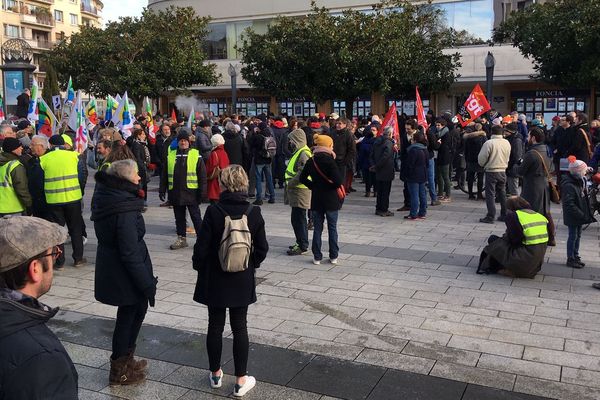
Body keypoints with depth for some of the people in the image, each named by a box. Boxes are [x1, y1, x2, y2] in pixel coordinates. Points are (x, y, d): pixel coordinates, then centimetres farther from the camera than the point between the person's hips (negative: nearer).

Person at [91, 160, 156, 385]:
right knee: (128, 316, 9)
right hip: (125, 274, -9)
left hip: (109, 266, 9)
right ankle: (120, 371, 26)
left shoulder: (106, 199, 1)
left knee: (137, 309, 23)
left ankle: (126, 360, 39)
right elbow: (130, 255, -24)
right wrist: (147, 284, -18)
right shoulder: (125, 212, -26)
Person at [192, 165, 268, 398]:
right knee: (239, 328, 10)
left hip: (215, 280, -1)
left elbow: (202, 247, -12)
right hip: (242, 281, 1)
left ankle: (215, 374, 29)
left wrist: (199, 267, 6)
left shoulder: (213, 211, -16)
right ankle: (241, 381, 16)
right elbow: (262, 248, -4)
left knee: (215, 326, 14)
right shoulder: (254, 213, -9)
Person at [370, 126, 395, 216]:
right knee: (386, 191, 1)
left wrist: (374, 165, 4)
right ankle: (384, 210, 4)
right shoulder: (389, 143, -15)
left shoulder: (376, 141, 7)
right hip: (387, 171, -7)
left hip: (378, 171, 7)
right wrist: (376, 166, -15)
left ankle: (378, 209, 21)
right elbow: (385, 156, -23)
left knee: (380, 191, 15)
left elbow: (371, 155, 9)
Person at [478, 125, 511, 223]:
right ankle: (504, 215, 20)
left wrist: (483, 165, 9)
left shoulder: (489, 143, -16)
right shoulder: (507, 143, 3)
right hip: (503, 171, 5)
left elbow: (481, 158, -11)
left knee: (490, 194, -1)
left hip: (491, 171, -5)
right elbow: (507, 158, 11)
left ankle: (490, 217, -2)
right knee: (502, 194, 15)